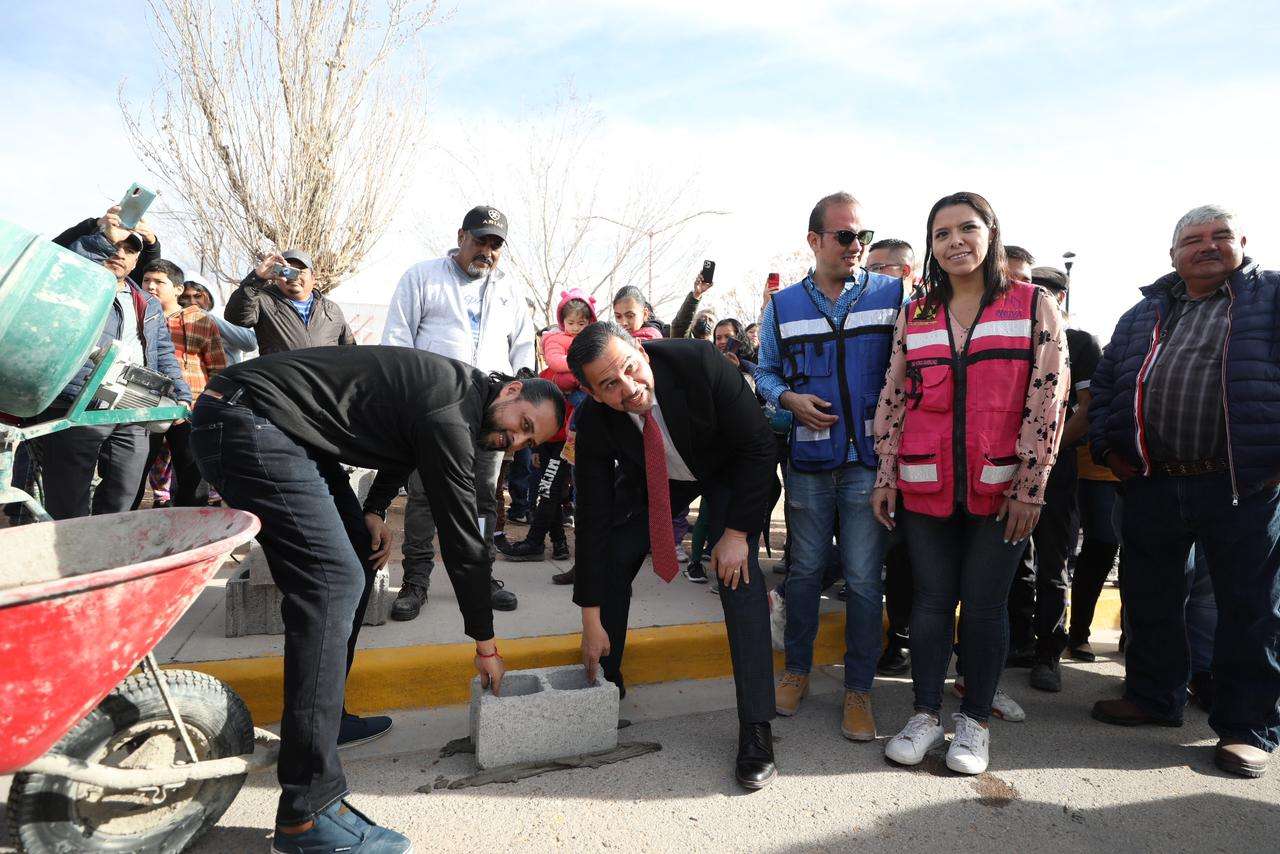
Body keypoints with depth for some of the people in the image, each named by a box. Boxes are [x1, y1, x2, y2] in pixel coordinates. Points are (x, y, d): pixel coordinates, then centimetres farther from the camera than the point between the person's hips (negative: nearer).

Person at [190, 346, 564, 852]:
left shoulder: (461, 391, 10)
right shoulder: (451, 416, -20)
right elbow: (461, 539, -15)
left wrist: (375, 511, 5)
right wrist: (486, 644, -4)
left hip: (283, 428, 11)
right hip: (245, 423, -11)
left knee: (357, 558, 13)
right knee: (333, 581, -19)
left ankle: (322, 717, 26)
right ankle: (305, 813, -17)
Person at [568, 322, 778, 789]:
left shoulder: (698, 361, -37)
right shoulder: (593, 422, -27)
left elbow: (758, 445, -25)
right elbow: (593, 518, -22)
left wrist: (736, 531, -26)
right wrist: (591, 621, -18)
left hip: (729, 471, -2)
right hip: (651, 479, 3)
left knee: (739, 575, -17)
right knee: (610, 562, -3)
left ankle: (756, 729, -7)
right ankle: (606, 683, 22)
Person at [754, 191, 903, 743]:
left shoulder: (894, 295, 3)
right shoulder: (783, 306, 8)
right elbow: (766, 372, 13)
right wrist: (789, 398, -6)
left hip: (870, 458, -1)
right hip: (808, 457, 2)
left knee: (864, 578, 2)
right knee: (805, 569, 12)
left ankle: (858, 690, 18)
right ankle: (797, 670, 30)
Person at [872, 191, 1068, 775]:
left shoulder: (1035, 306, 2)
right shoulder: (913, 316, 9)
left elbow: (1047, 399, -3)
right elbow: (893, 399, 9)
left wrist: (1031, 485, -8)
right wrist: (885, 476, 5)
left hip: (1000, 487, -2)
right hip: (925, 486, 2)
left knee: (984, 604, 7)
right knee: (931, 599, 8)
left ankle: (975, 721, 23)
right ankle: (926, 714, 22)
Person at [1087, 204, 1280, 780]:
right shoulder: (1144, 314, 14)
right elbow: (1105, 382, 15)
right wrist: (1108, 446, 4)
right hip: (1151, 485, 4)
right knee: (1149, 599, 13)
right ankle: (1153, 697, 30)